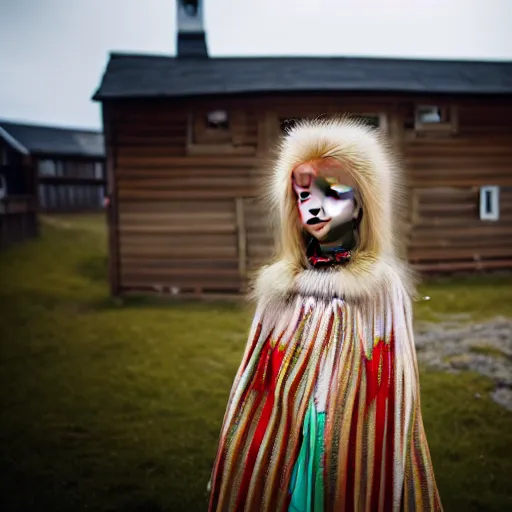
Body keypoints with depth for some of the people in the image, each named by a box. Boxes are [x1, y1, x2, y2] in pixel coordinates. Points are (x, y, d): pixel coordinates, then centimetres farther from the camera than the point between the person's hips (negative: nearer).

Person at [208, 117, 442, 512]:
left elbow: (393, 388, -4)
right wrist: (235, 467, 6)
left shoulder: (383, 285, -7)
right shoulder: (283, 285, 1)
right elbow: (261, 381, 5)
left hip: (356, 442, -2)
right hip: (283, 443, 3)